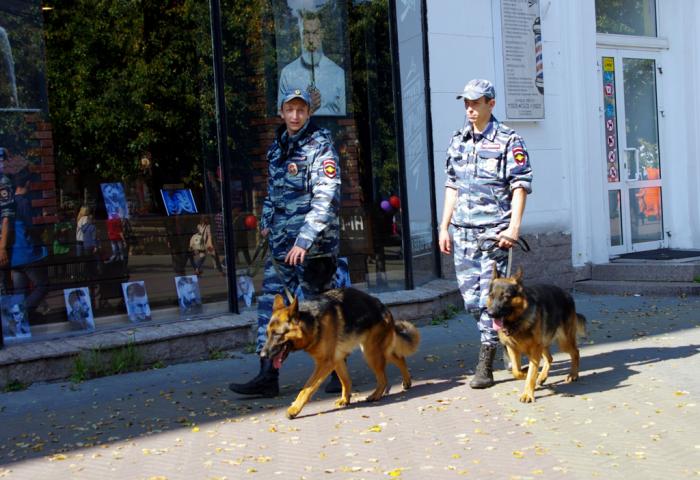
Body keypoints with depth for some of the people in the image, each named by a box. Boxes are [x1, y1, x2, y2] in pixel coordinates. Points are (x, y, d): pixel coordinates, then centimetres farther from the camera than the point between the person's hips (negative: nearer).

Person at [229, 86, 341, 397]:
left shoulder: (320, 147, -9)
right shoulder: (277, 147, 14)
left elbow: (326, 199, -18)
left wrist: (305, 240, -23)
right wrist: (266, 221, 15)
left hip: (314, 243, -7)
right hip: (281, 243, 7)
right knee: (271, 304, 2)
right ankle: (268, 376, 6)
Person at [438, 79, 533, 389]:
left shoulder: (508, 141, -2)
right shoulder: (458, 142, 15)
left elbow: (520, 186, -7)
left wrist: (514, 227, -17)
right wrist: (444, 227, 14)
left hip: (494, 231, -6)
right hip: (462, 232, 6)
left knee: (490, 297, -6)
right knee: (470, 298, 8)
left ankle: (485, 366, 0)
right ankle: (502, 332, 31)